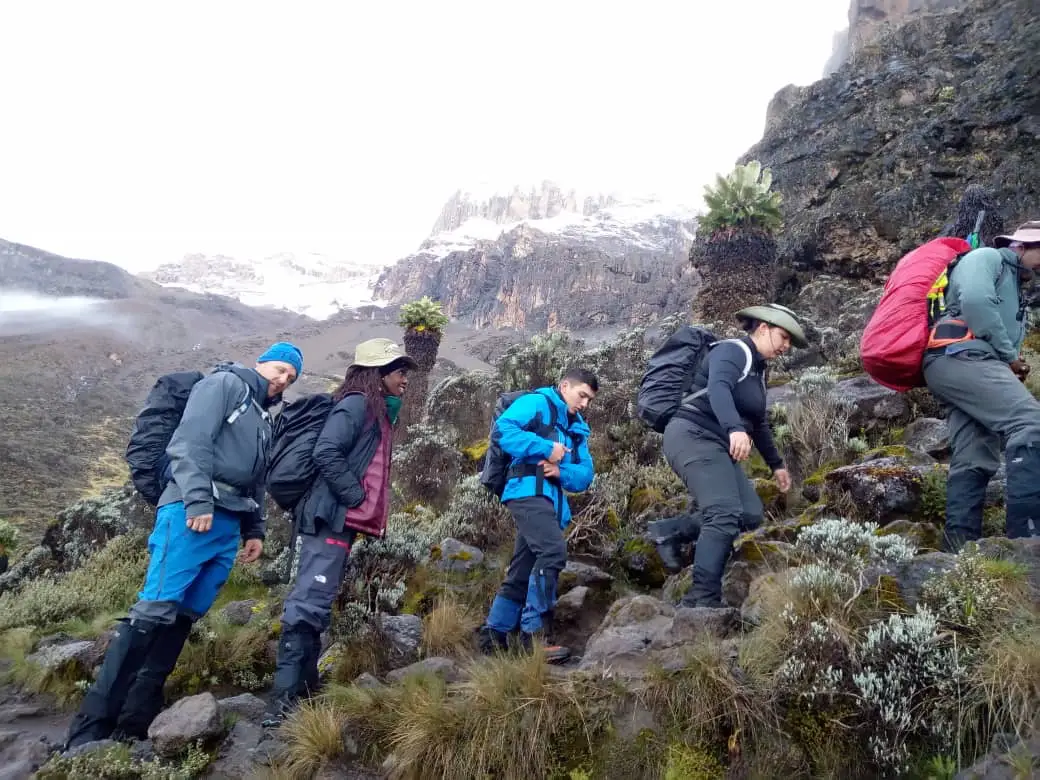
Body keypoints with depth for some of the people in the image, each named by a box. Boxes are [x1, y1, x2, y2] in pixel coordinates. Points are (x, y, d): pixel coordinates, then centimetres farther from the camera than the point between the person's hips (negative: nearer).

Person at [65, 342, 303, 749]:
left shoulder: (264, 417, 27)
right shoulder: (224, 384, 1)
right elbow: (190, 441, -12)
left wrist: (254, 529, 20)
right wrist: (198, 501, -20)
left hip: (228, 524, 8)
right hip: (191, 512, -8)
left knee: (183, 617, 4)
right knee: (156, 611, -15)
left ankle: (132, 726, 7)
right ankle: (91, 727, -11)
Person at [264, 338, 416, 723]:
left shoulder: (377, 411, 20)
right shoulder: (357, 403, -10)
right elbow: (326, 453, -21)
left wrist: (368, 511, 12)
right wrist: (356, 498, -16)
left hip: (343, 519, 10)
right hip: (331, 517, -10)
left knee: (315, 604, 14)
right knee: (310, 604, -12)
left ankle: (304, 687, 23)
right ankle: (285, 696, -10)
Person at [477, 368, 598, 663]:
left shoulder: (578, 429, 24)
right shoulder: (536, 403, 3)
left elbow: (585, 475, 15)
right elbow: (502, 429, -14)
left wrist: (560, 471, -7)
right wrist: (547, 448, -15)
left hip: (552, 501, 9)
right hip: (528, 492, -9)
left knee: (521, 574, 10)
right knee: (553, 550, -26)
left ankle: (494, 636, 19)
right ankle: (535, 633, -22)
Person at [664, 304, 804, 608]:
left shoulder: (757, 369, 22)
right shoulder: (732, 350, -7)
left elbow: (759, 421, 32)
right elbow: (718, 388, -28)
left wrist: (776, 464, 36)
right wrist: (735, 429, -44)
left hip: (717, 446, 10)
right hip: (693, 436, -10)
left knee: (751, 515, -3)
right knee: (726, 513, -23)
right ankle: (703, 599, -26)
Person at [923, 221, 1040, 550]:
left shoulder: (1012, 286, 38)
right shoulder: (987, 258, 9)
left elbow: (1003, 335, 37)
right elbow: (975, 302, -13)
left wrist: (1011, 365, 13)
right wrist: (1009, 356, -7)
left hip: (970, 362, 10)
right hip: (961, 356, -10)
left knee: (974, 462, -1)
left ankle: (960, 547, -7)